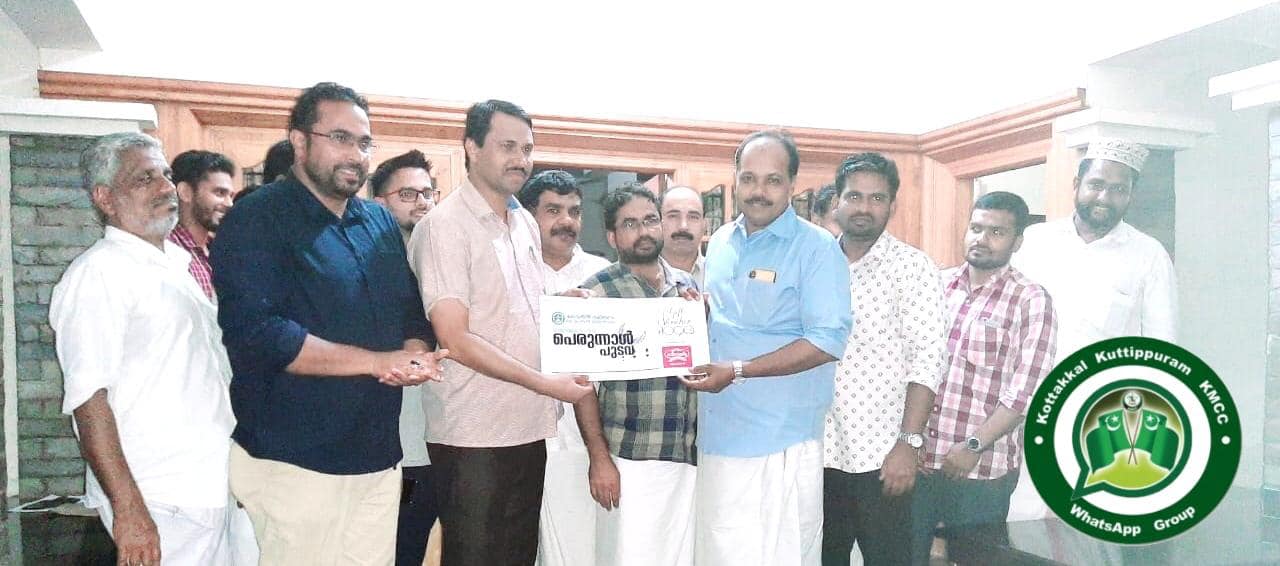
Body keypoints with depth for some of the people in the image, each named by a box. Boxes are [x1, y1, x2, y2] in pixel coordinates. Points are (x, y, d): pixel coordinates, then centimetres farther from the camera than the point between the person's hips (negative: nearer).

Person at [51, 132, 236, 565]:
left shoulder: (175, 265, 14)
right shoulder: (98, 273, -11)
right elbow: (88, 401, -19)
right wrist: (127, 507, -22)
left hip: (213, 489, 8)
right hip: (161, 504, -8)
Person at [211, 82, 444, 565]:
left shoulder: (381, 223, 13)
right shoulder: (257, 221, -7)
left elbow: (412, 310, 17)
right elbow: (256, 334, -20)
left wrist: (415, 354, -8)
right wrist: (378, 361, -18)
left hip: (380, 456, 6)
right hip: (295, 464, -6)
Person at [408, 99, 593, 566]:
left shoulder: (526, 223, 12)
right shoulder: (444, 225, -11)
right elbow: (456, 340, -17)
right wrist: (546, 383, -17)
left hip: (529, 428, 7)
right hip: (472, 438, -7)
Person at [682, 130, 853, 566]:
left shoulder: (818, 248, -9)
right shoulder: (720, 243, 12)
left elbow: (827, 341, -17)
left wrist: (737, 371, -21)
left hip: (779, 445, -6)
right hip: (717, 436, 6)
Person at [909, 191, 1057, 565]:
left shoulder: (1031, 301, -6)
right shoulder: (937, 285, 6)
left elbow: (1026, 390, -11)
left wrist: (974, 446, -16)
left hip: (982, 470, -3)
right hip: (917, 457, 4)